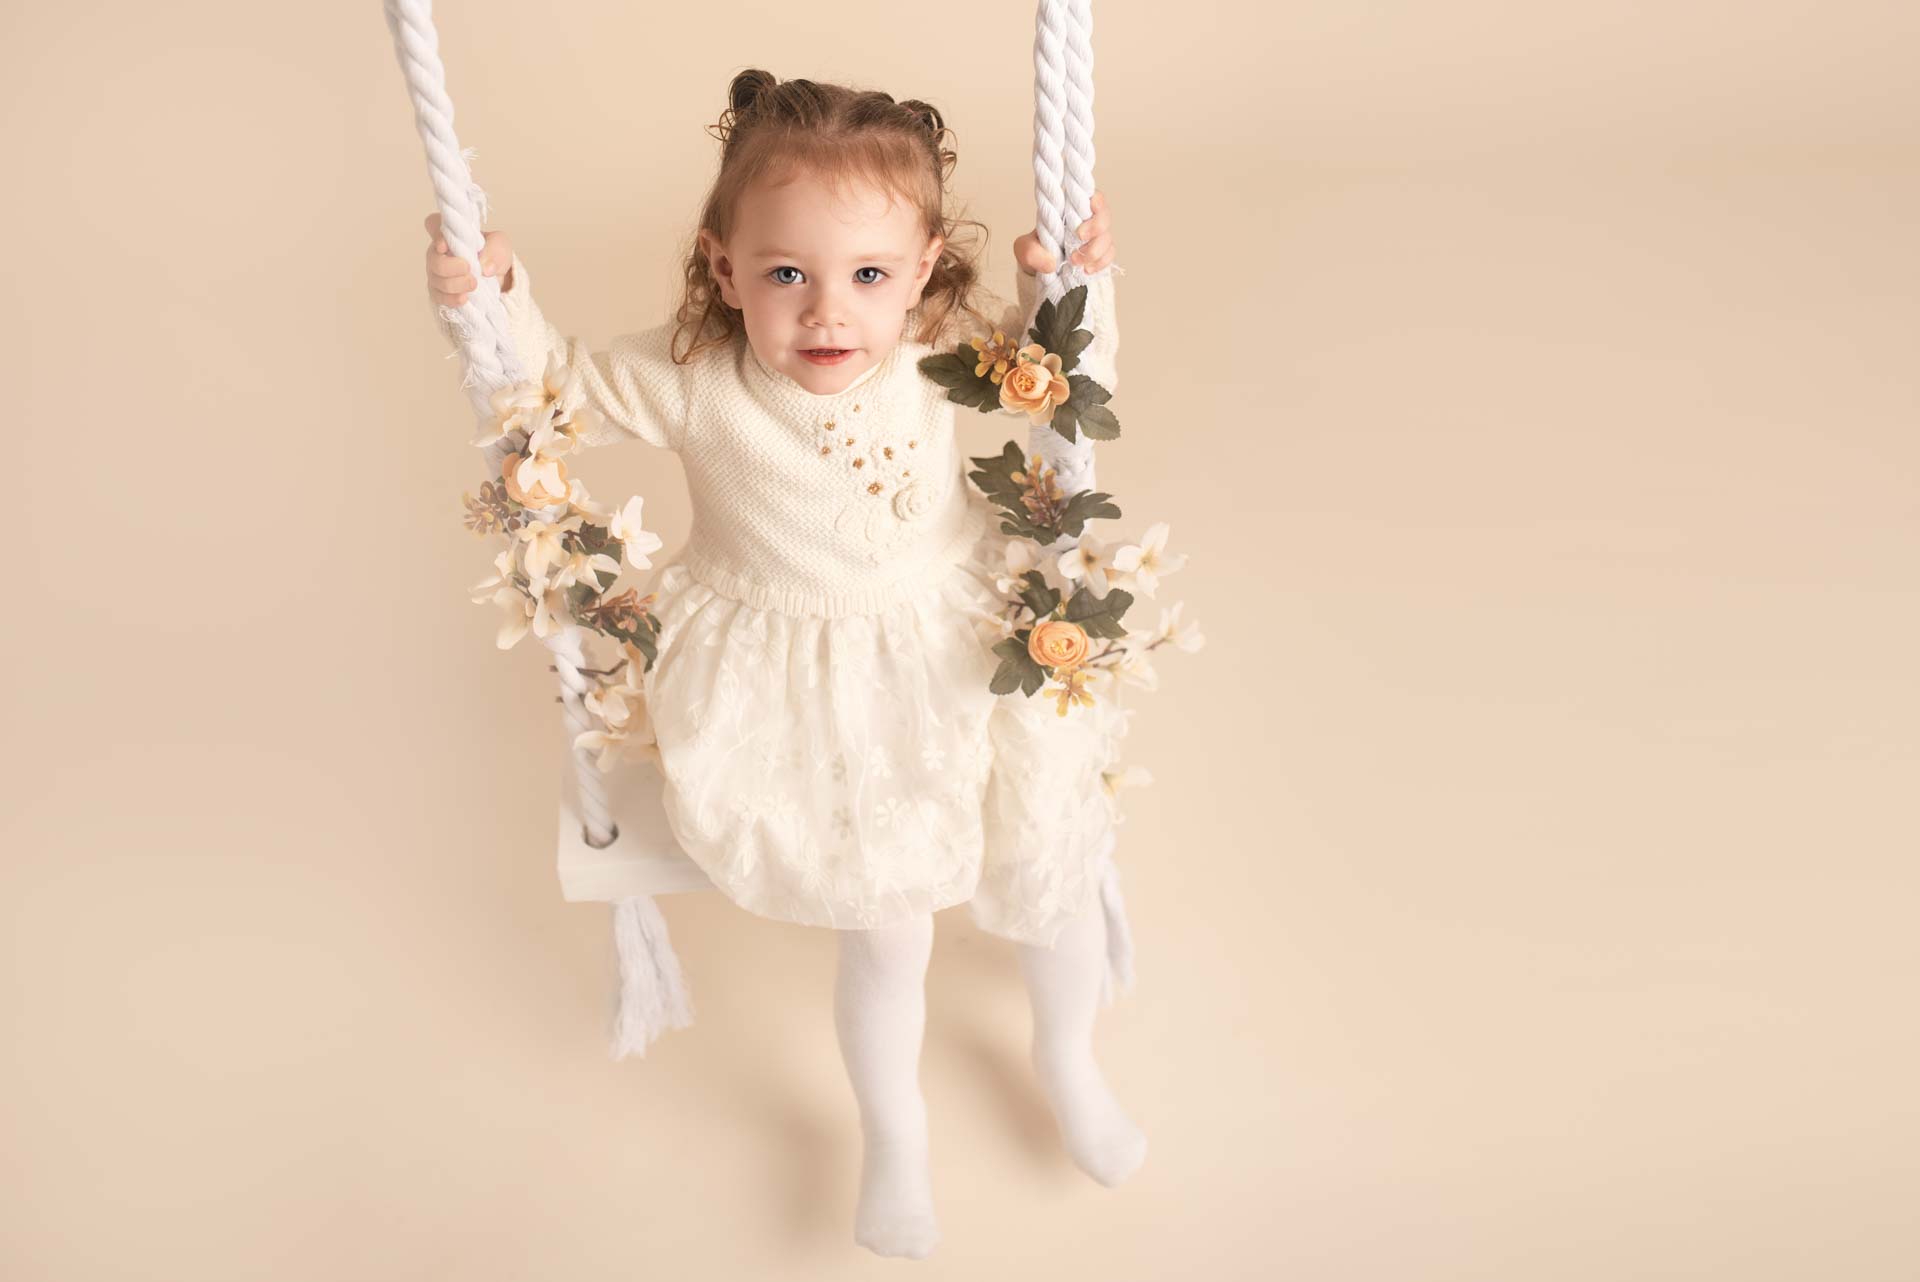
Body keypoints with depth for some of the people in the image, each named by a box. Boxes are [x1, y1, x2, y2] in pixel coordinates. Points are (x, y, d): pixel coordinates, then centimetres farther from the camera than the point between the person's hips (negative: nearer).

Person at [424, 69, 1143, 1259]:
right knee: (885, 926, 3)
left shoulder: (953, 355, -14)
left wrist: (1073, 287, -17)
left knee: (1053, 862, 10)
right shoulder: (693, 381, -18)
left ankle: (1069, 1056, 47)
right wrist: (487, 297, -22)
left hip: (963, 653, 3)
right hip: (800, 696, -2)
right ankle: (895, 1132, 38)